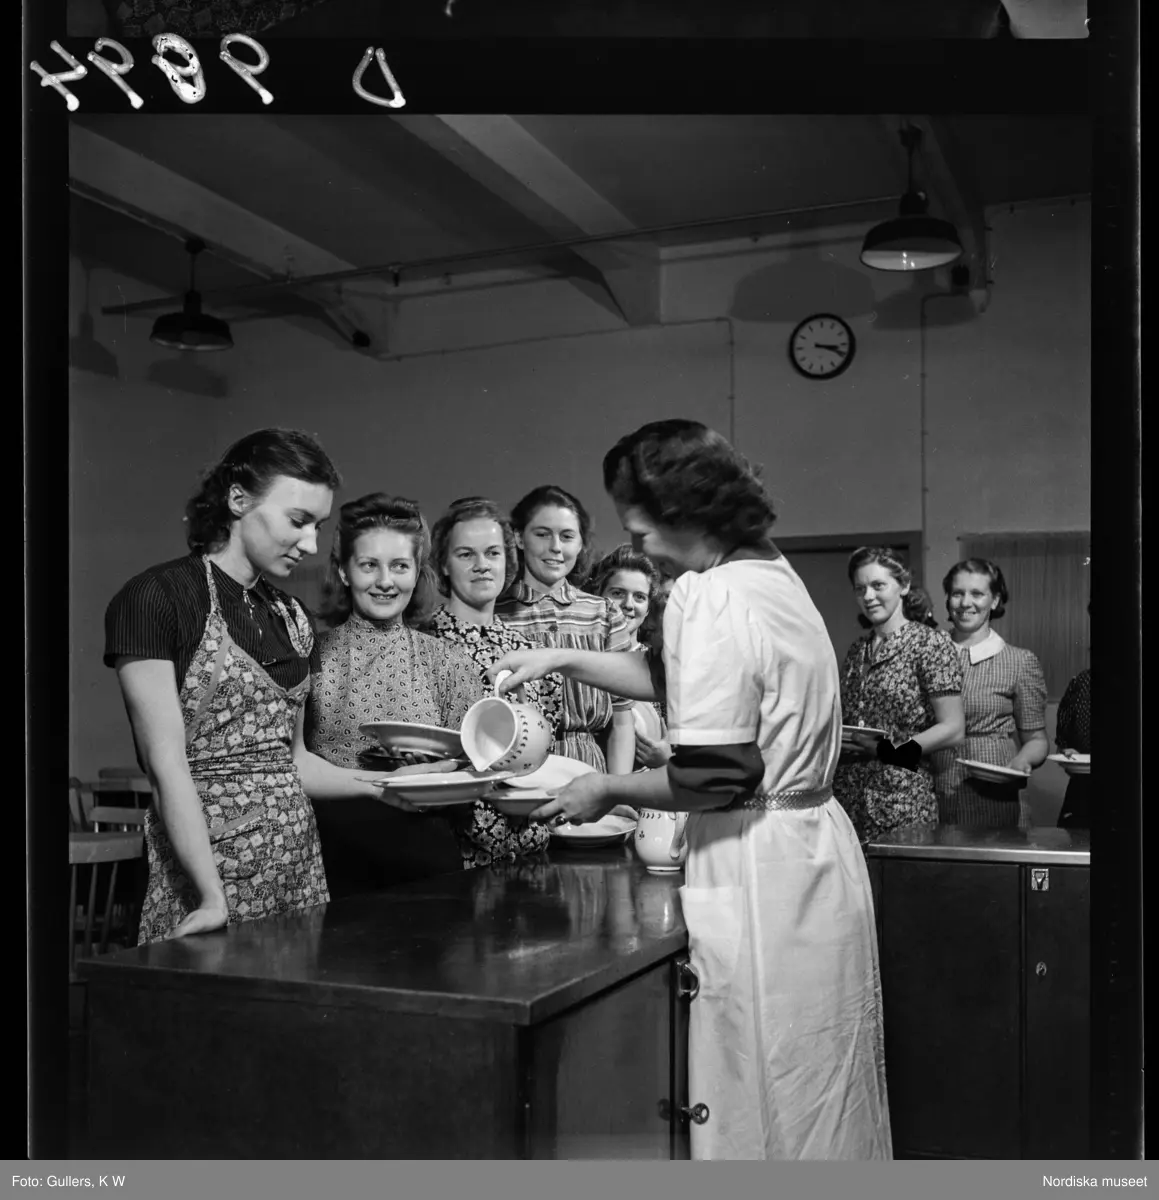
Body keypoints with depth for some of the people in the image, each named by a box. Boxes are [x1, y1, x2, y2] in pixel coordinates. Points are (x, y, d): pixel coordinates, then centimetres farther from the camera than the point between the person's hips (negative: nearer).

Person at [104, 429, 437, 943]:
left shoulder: (292, 617, 13)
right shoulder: (154, 598, -8)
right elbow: (167, 763, -13)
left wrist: (389, 782, 3)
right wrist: (214, 899, -18)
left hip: (297, 856, 6)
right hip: (208, 857, -6)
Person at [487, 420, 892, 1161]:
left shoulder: (712, 597, -19)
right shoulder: (771, 571, 10)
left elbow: (713, 779, -23)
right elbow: (680, 681, 21)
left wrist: (607, 790, -8)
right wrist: (564, 660, 18)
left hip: (761, 869, -9)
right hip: (811, 843, 10)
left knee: (764, 1105, 5)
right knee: (817, 1094, 20)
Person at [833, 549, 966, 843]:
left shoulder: (930, 643, -5)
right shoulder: (857, 650, 13)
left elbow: (952, 730, -9)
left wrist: (886, 749, -16)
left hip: (901, 801, -5)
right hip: (847, 796, 5)